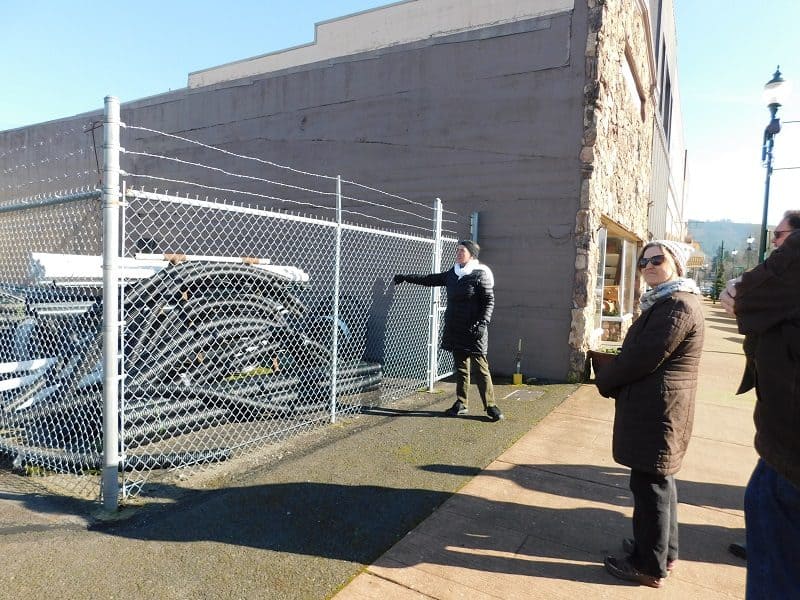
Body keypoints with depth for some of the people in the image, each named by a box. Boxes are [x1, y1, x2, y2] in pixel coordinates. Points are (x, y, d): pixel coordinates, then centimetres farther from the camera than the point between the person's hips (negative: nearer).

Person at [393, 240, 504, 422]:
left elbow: (489, 301, -8)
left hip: (473, 330, -6)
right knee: (460, 367, 12)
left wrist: (483, 322, -19)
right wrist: (405, 278, 20)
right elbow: (429, 279, 20)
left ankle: (490, 405, 4)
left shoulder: (480, 275, -6)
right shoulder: (452, 274, 11)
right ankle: (461, 403, 20)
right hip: (454, 329, 6)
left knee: (481, 367, -3)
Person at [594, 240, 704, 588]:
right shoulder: (665, 302, 15)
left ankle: (650, 566, 15)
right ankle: (662, 550, 36)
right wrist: (614, 380, 2)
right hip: (657, 407, 11)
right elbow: (641, 352, 16)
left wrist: (605, 381, -7)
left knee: (650, 484, 1)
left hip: (656, 410, -11)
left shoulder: (678, 305, -19)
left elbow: (643, 357, -22)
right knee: (658, 480, 20)